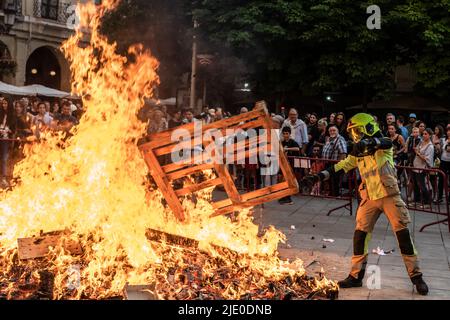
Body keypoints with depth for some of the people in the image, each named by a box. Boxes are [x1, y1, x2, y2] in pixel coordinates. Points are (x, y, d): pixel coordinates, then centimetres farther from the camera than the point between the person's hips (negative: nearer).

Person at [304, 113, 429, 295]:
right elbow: (340, 166, 12)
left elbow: (388, 143, -30)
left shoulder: (383, 147, -6)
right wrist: (318, 177, 2)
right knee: (360, 235, -1)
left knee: (403, 235, -2)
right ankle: (356, 276, 9)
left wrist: (367, 142, -51)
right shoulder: (358, 154, 11)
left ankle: (416, 277, 9)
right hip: (370, 199, 5)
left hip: (390, 196, -5)